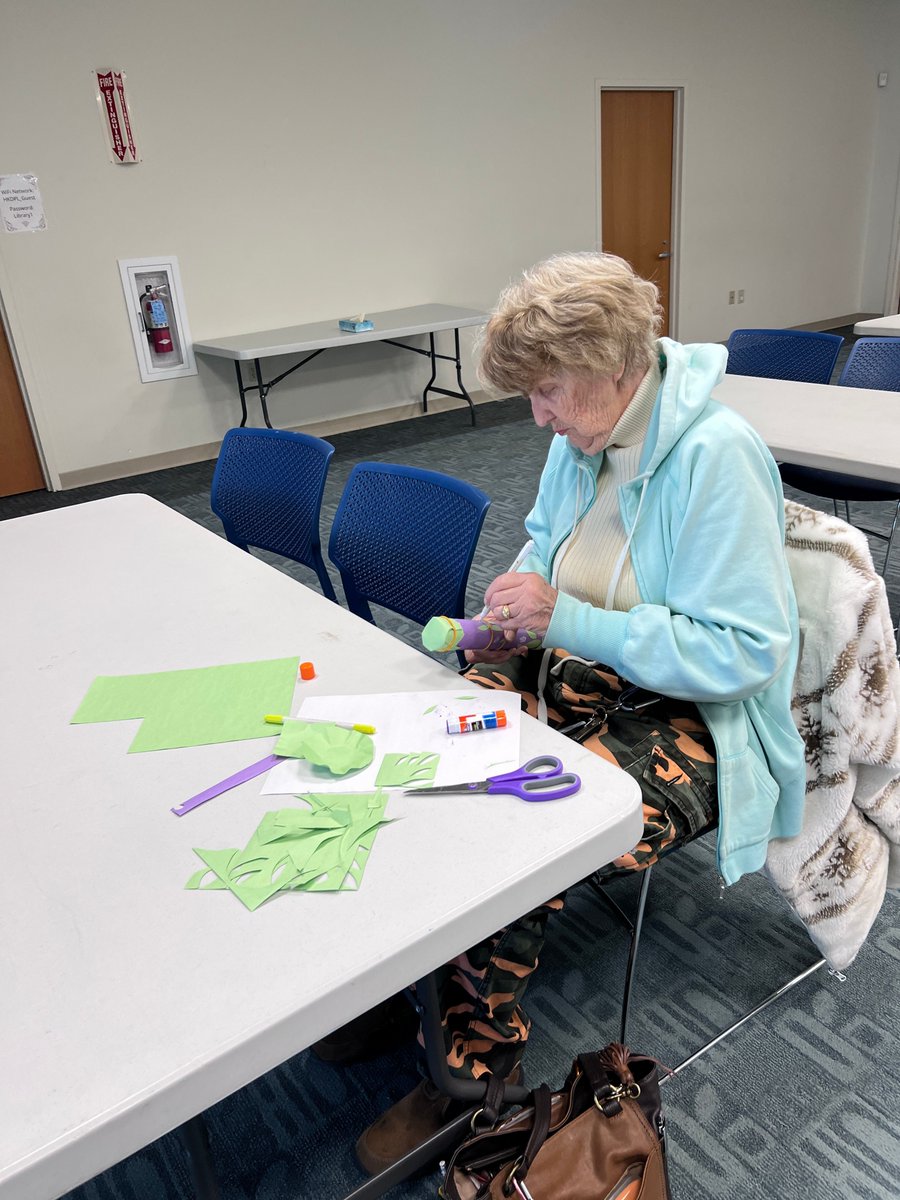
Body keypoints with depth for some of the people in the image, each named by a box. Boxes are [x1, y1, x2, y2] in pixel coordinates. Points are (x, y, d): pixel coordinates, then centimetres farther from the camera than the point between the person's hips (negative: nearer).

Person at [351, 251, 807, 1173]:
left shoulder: (715, 455, -22)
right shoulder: (584, 432, 2)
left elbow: (745, 652, -24)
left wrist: (569, 619, -27)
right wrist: (524, 590, -3)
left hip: (691, 719, -7)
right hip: (574, 676, 8)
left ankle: (476, 1084, 2)